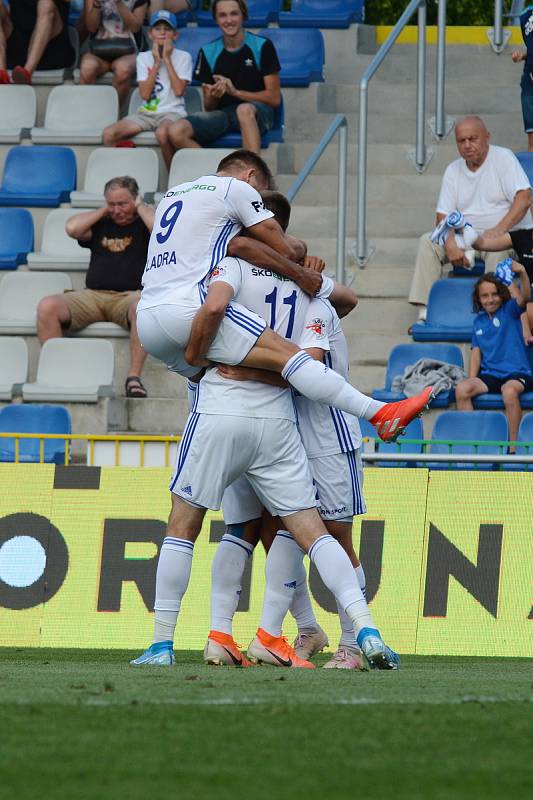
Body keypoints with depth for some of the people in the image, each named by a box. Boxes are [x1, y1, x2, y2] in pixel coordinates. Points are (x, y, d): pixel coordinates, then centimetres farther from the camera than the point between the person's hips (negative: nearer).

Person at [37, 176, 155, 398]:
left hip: (130, 295, -3)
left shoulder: (144, 224, 14)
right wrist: (104, 211, 13)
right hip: (93, 295, 3)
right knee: (47, 306, -24)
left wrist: (140, 207, 6)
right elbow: (72, 228, 5)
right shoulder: (100, 224, 23)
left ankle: (134, 377, -39)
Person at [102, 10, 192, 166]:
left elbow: (179, 90, -10)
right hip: (147, 112, 4)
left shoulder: (183, 57, 3)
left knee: (162, 133, -41)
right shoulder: (143, 57, 10)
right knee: (108, 133, -21)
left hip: (172, 112, -4)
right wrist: (156, 63, -5)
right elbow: (145, 94, -1)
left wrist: (167, 59, -6)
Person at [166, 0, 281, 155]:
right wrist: (213, 96, -14)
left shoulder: (262, 46, 0)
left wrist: (235, 91, -13)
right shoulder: (208, 52, 9)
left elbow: (274, 98, -2)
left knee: (244, 109, -42)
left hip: (257, 113, -3)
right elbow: (209, 107, 11)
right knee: (176, 132, -25)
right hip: (222, 113, 3)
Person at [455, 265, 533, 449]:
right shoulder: (479, 321, 15)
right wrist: (472, 381, 0)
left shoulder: (510, 310, 1)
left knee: (509, 391, -38)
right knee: (461, 389, -24)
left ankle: (513, 447, -31)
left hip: (517, 373, -5)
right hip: (490, 375, 5)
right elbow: (476, 353, 14)